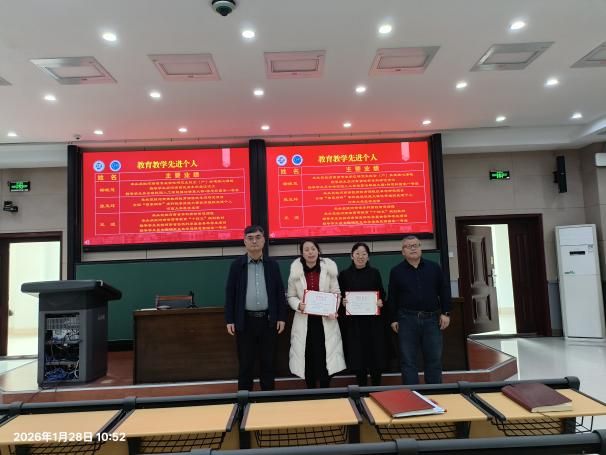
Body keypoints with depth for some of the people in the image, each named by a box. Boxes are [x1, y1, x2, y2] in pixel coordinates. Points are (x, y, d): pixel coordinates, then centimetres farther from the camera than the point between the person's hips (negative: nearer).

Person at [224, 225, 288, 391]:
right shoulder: (236, 265, 1)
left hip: (268, 320, 1)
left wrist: (281, 317, 0)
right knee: (245, 363, 7)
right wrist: (229, 320, -3)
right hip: (245, 320, -1)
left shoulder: (272, 265, 4)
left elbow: (280, 292, 5)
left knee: (268, 362, 10)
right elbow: (230, 293, 1)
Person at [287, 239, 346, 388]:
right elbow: (291, 296, 4)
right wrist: (298, 305, -17)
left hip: (325, 320, 0)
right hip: (304, 321, 0)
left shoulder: (329, 269, -3)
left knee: (326, 357, 0)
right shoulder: (295, 272, -3)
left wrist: (334, 310, -12)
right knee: (307, 357, 5)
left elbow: (336, 293, 3)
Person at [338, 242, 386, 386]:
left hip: (373, 320, 1)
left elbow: (382, 294, 9)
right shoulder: (344, 274, 3)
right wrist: (343, 302, -16)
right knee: (358, 354, 2)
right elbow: (339, 296, 4)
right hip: (353, 321, -1)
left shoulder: (375, 273, 7)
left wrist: (381, 301, -11)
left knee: (376, 353, 3)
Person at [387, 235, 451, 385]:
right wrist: (393, 319, 1)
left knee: (434, 360, 9)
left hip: (432, 319, 1)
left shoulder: (434, 267, 6)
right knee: (408, 361, 3)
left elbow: (445, 291, 8)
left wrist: (445, 313, 2)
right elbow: (392, 297, 4)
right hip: (407, 319, -1)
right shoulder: (396, 271, 3)